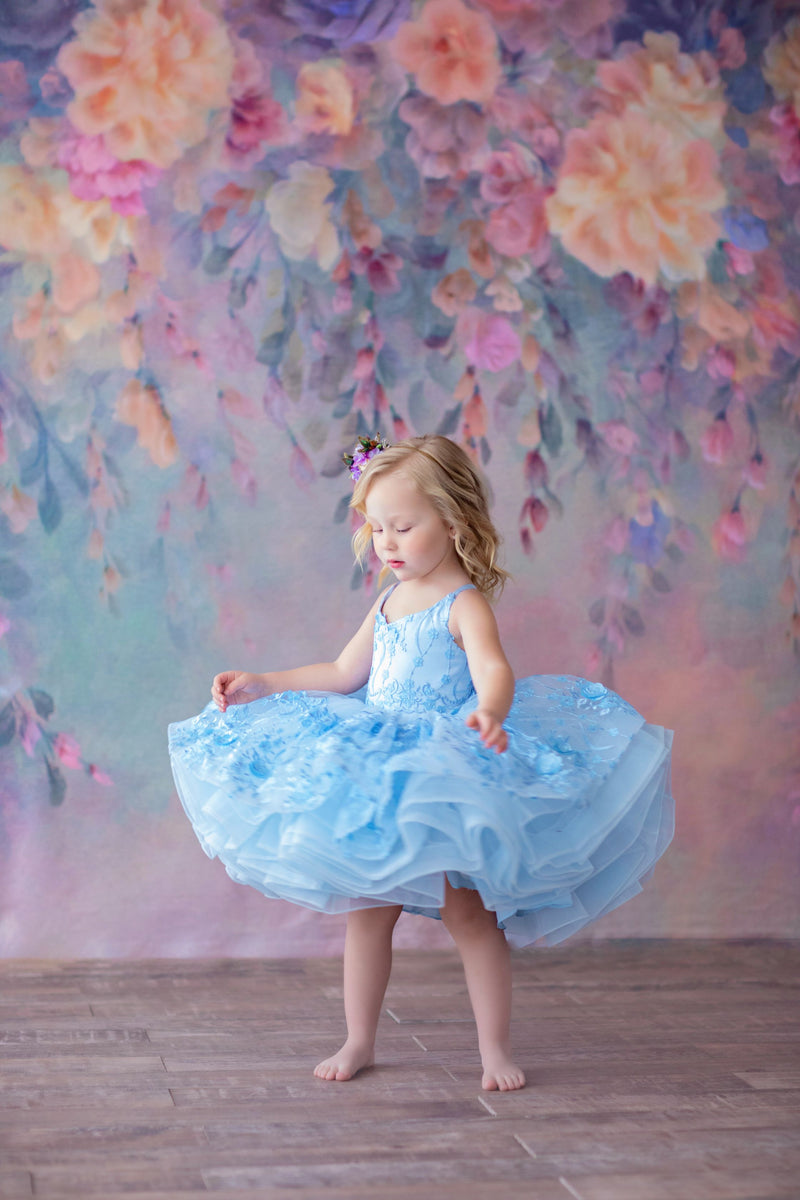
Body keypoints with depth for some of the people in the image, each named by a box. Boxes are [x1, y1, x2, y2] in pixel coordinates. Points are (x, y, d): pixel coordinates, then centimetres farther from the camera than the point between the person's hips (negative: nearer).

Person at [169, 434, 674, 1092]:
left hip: (448, 784, -7)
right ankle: (359, 1040, 23)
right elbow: (343, 675, 21)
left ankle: (496, 1048, 12)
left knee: (469, 912, 0)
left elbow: (493, 670, -31)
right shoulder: (388, 604, 10)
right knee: (367, 909, 10)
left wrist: (488, 713, -54)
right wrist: (260, 685, 19)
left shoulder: (465, 605, -13)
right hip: (382, 781, 7)